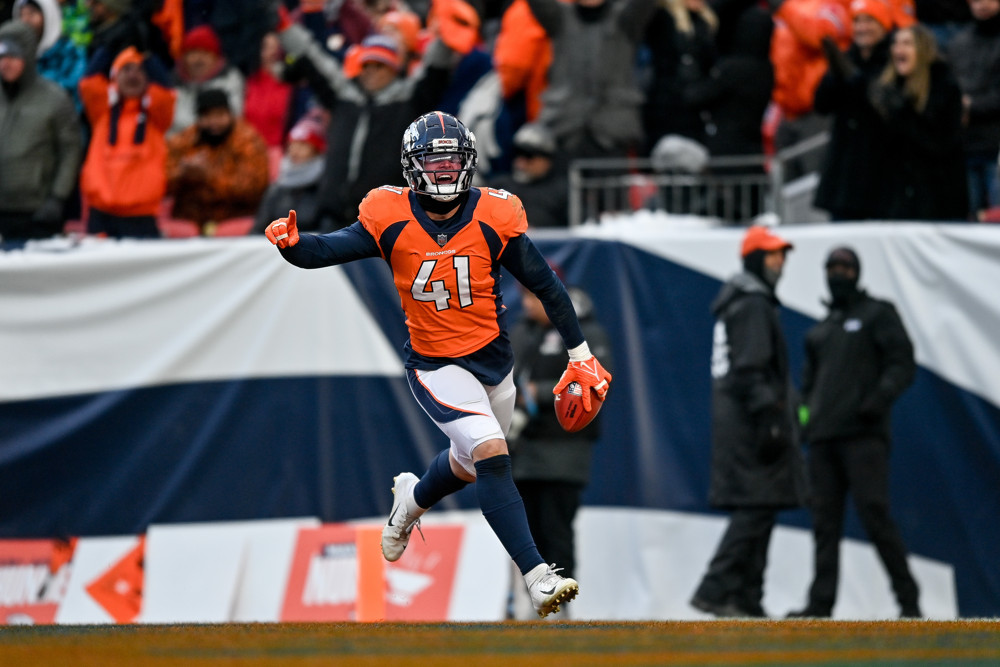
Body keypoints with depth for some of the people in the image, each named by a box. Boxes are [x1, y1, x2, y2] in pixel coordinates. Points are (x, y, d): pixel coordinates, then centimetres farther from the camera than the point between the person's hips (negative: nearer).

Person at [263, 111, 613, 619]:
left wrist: (580, 355, 2)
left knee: (468, 465, 21)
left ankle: (413, 498, 56)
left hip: (493, 361, 3)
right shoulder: (392, 220, -13)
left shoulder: (493, 218, -12)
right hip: (434, 365, -3)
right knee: (491, 454, -22)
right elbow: (328, 250, -18)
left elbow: (545, 286, -3)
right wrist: (292, 243, -41)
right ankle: (536, 576, -23)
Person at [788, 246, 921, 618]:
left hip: (864, 435, -6)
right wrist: (804, 410, 12)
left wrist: (880, 397, -19)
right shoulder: (819, 331, 24)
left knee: (874, 515, -13)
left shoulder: (878, 315, 7)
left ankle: (908, 600, -8)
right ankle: (821, 604, -2)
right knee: (825, 522, 0)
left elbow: (902, 364, -3)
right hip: (823, 435, 6)